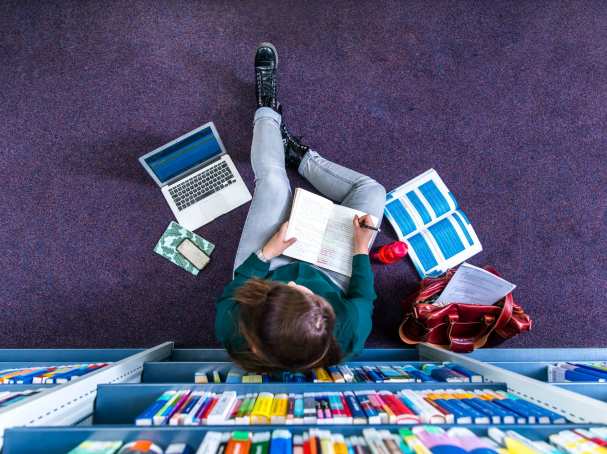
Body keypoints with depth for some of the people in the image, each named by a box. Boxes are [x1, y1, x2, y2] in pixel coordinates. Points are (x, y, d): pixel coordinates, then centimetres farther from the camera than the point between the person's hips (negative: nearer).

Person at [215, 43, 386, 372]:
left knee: (272, 179, -2)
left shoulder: (232, 329, -42)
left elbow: (229, 295, -17)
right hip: (328, 272, 0)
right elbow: (363, 298, -18)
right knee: (371, 191, -1)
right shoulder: (348, 334, -42)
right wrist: (361, 250, -9)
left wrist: (266, 252, -21)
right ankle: (299, 158, 23)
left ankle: (268, 112, 32)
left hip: (263, 265, 0)